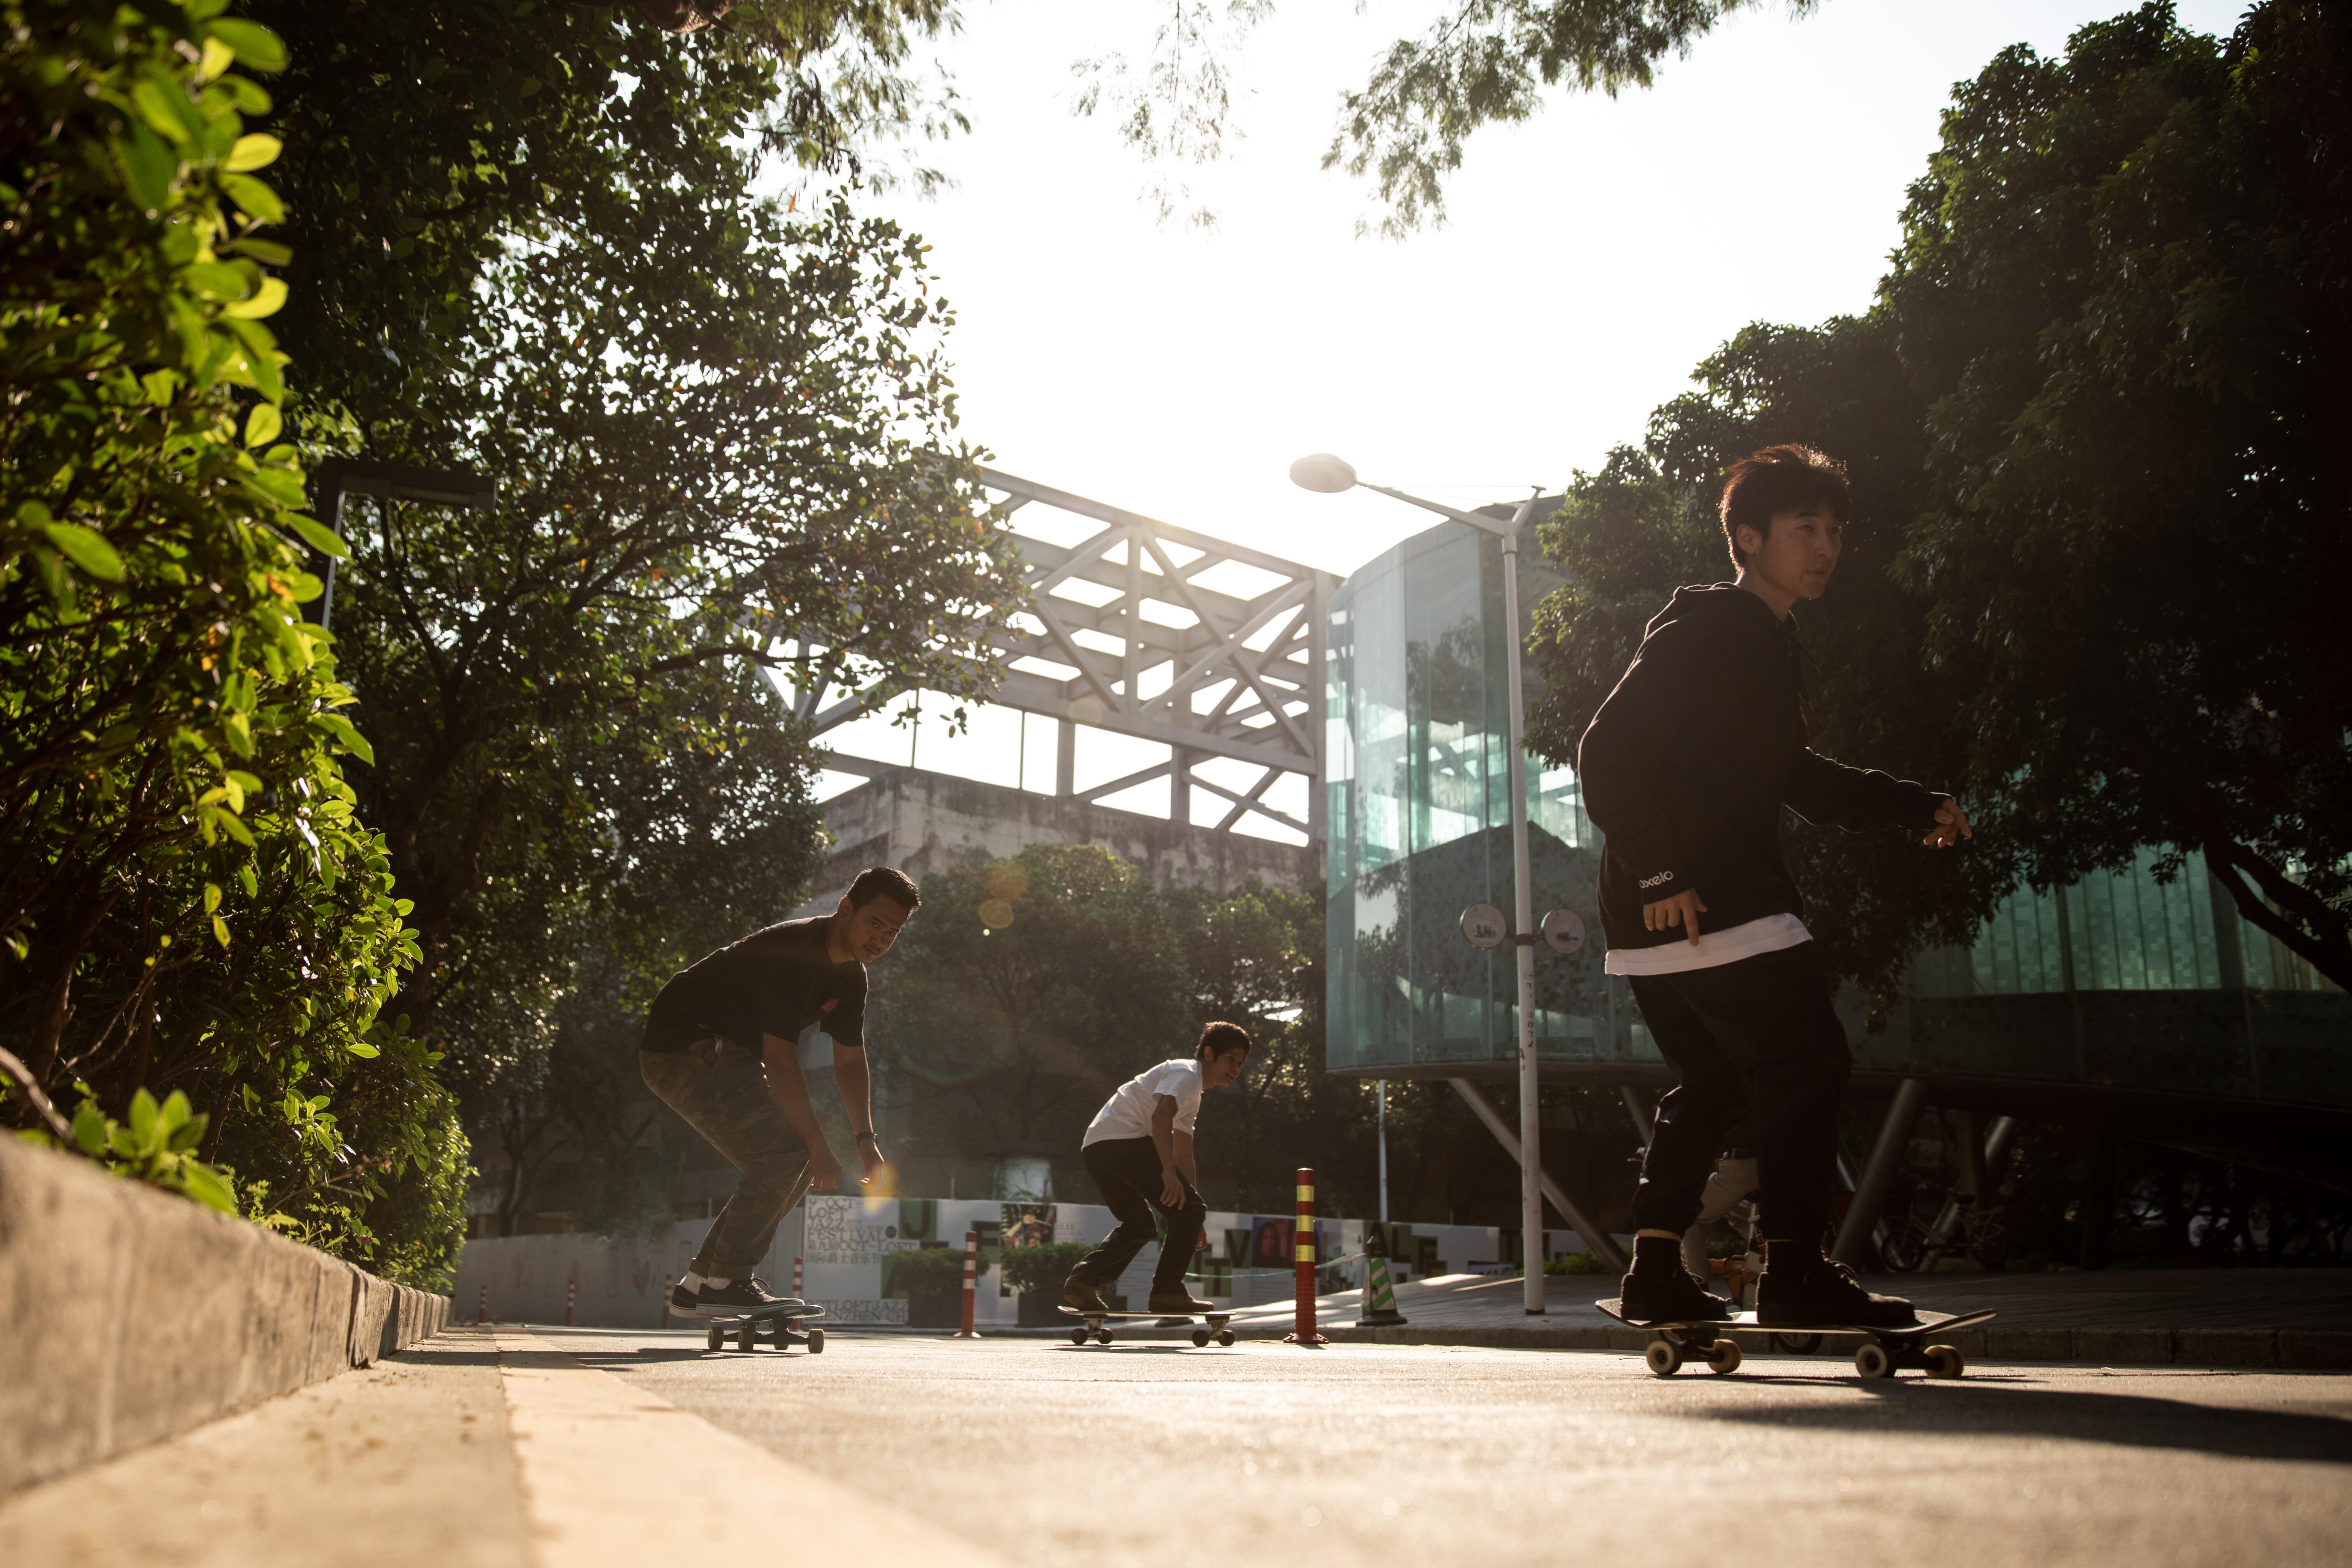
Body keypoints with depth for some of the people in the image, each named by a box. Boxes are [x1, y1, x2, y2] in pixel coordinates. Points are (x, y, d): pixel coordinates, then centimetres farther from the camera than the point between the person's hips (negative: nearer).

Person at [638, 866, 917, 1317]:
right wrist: (818, 1144, -27)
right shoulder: (793, 951, -26)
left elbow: (851, 1061, 12)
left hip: (726, 1055, 10)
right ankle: (723, 1284, -12)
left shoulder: (850, 974, 4)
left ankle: (698, 1283, 10)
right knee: (783, 1152, -20)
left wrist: (866, 1138, 1)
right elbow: (780, 1060, -29)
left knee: (798, 1165, 5)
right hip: (681, 1046, -10)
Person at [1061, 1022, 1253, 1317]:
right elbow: (1161, 1117, -22)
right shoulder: (1186, 1074, -3)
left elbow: (1183, 1156, 33)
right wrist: (1169, 1173, -32)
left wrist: (1193, 1218, 31)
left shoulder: (1193, 1096, 29)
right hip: (1124, 1140, -10)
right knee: (1190, 1210, -6)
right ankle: (1167, 1292, -5)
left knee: (1139, 1226, 19)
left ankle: (1082, 1282, 6)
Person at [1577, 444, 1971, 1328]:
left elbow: (1793, 778, 27)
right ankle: (1793, 1272, -2)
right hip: (1686, 901, -11)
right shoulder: (1704, 633, -10)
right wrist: (1659, 872, -24)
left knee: (1712, 1084, 15)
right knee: (1806, 1063, -6)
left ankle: (1655, 1268, 17)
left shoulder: (1767, 644, 21)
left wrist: (1914, 808, 17)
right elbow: (1606, 755, -18)